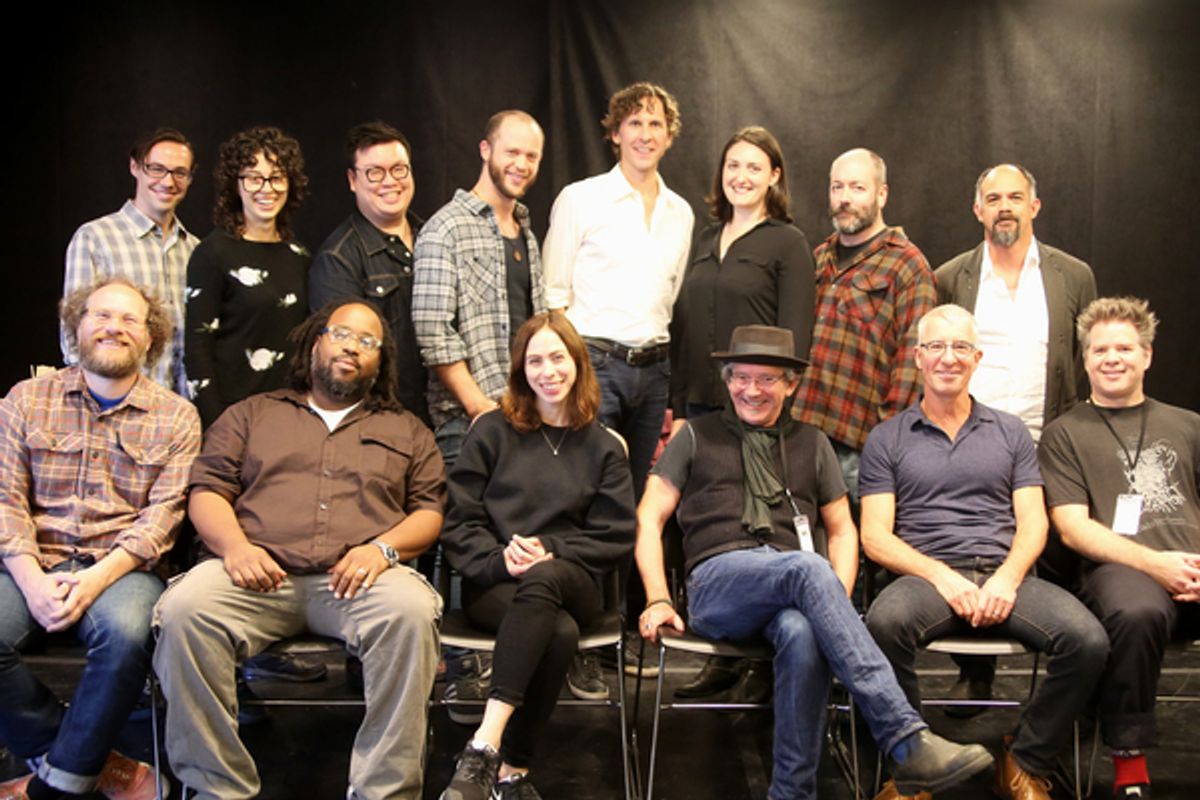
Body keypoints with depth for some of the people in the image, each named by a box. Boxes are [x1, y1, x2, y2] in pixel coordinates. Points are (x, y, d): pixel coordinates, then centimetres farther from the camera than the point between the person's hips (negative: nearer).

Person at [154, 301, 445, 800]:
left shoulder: (406, 431, 26)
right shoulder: (253, 414, 25)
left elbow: (429, 510, 15)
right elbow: (207, 491, 15)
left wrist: (383, 547, -6)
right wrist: (234, 545, -7)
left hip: (355, 579, 0)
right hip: (260, 573, 1)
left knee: (411, 610, -34)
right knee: (184, 608, -31)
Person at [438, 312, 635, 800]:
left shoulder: (603, 447, 16)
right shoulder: (493, 432, 13)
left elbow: (615, 536, 7)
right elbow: (458, 522, 6)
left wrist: (548, 552, -10)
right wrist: (500, 558, -14)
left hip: (570, 580, 1)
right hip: (493, 583, 0)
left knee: (542, 580, -39)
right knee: (559, 632, -36)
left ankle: (484, 751, -42)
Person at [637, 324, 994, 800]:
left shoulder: (811, 444, 25)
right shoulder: (697, 436, 19)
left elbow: (842, 530, 23)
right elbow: (649, 518, 12)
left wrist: (837, 598, 1)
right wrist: (658, 599, -3)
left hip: (797, 585, 2)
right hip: (719, 582, -2)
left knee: (803, 634, -38)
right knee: (808, 568, -36)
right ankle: (905, 741, -44)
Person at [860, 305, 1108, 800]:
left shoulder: (1010, 433, 20)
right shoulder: (887, 440, 13)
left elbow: (1033, 522, 12)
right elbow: (875, 536, 4)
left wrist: (1007, 578, -9)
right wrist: (941, 576, -12)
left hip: (1005, 576, 2)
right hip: (926, 574, -2)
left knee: (1087, 640, -27)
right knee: (884, 624, -37)